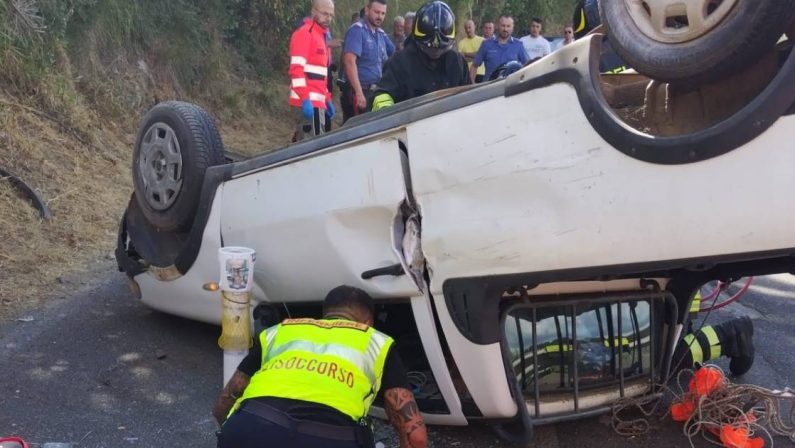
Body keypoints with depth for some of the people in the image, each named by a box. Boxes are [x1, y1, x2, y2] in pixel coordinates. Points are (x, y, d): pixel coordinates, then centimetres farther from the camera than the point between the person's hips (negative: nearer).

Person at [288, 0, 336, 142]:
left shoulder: (321, 35, 22)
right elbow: (297, 69, -18)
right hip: (309, 101, -10)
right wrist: (305, 99, -24)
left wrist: (327, 99, 22)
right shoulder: (304, 33, -8)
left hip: (316, 99, 10)